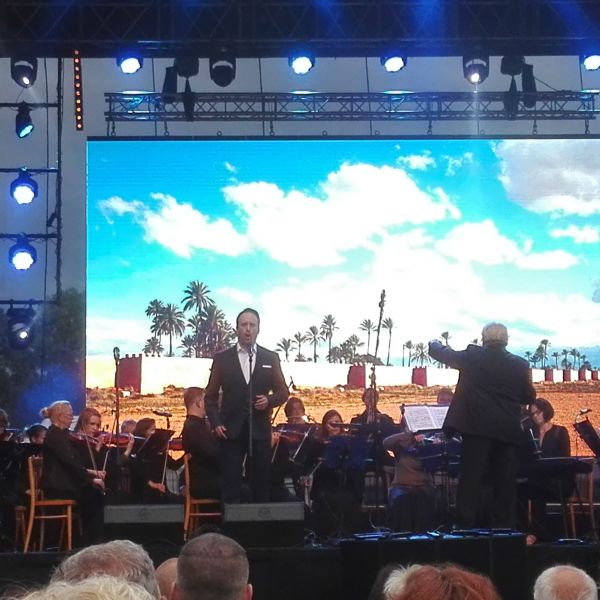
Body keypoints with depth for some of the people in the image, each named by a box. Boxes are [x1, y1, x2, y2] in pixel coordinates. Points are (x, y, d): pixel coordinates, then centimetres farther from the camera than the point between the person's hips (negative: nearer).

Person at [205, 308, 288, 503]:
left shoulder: (270, 358, 7)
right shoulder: (222, 358, 4)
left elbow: (283, 391, 10)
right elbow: (210, 396, 7)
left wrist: (269, 400, -10)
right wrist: (216, 423, -6)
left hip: (260, 430, 1)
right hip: (231, 430, -1)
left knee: (261, 484, 4)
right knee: (230, 485, 0)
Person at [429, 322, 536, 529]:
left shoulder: (473, 356, 2)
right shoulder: (519, 364, 6)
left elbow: (440, 353, 12)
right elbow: (529, 397, 15)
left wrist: (435, 343, 34)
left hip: (478, 428, -2)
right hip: (508, 431, 2)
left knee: (470, 480, -2)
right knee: (505, 484, 4)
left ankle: (465, 528, -6)